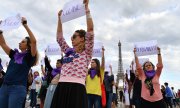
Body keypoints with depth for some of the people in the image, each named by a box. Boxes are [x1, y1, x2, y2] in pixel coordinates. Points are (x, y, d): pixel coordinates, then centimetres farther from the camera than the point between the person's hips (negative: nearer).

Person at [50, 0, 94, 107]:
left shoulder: (87, 52, 3)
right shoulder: (68, 51, 20)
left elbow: (90, 30, -5)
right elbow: (59, 37, 24)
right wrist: (60, 18, 25)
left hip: (77, 88, -5)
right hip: (62, 88, 6)